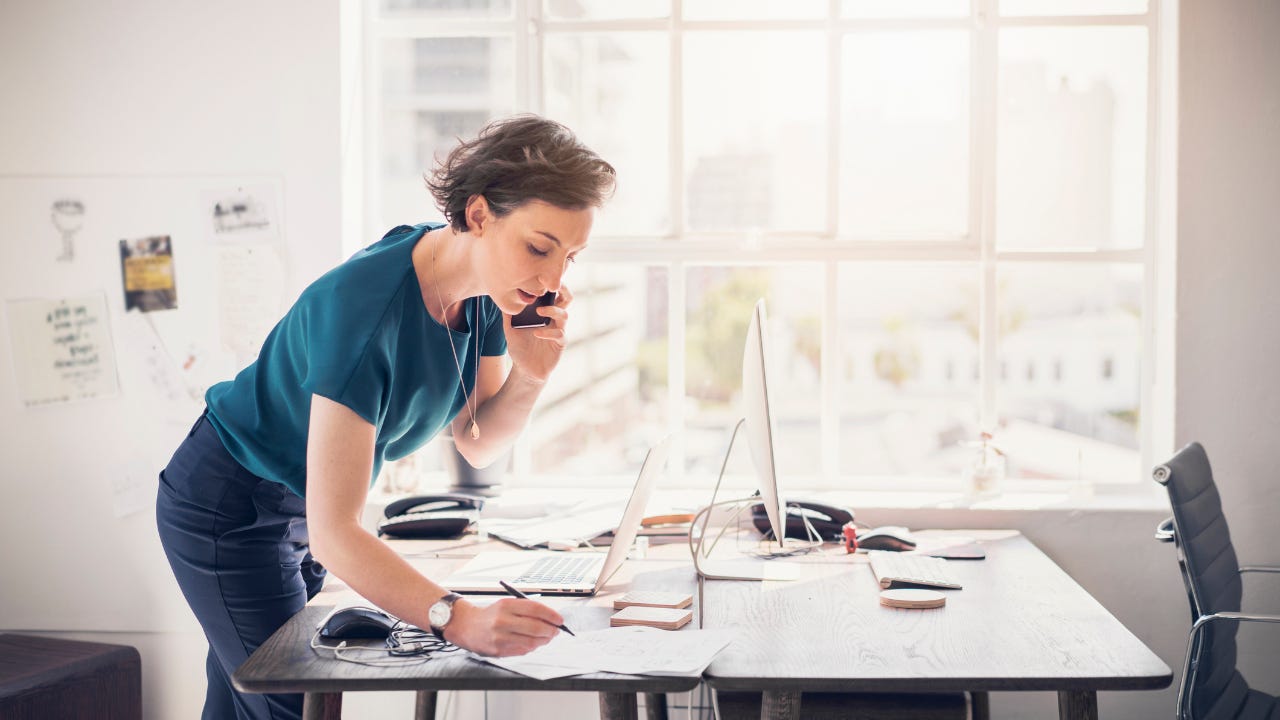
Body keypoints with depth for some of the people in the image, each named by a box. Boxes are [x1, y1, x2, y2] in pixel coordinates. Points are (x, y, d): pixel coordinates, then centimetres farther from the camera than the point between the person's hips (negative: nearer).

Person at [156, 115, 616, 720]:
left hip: (297, 511, 8)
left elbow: (476, 444, -2)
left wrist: (529, 375, -22)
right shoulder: (364, 309, -37)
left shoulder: (488, 291, -12)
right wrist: (458, 620, -50)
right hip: (228, 509, -7)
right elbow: (333, 532, -39)